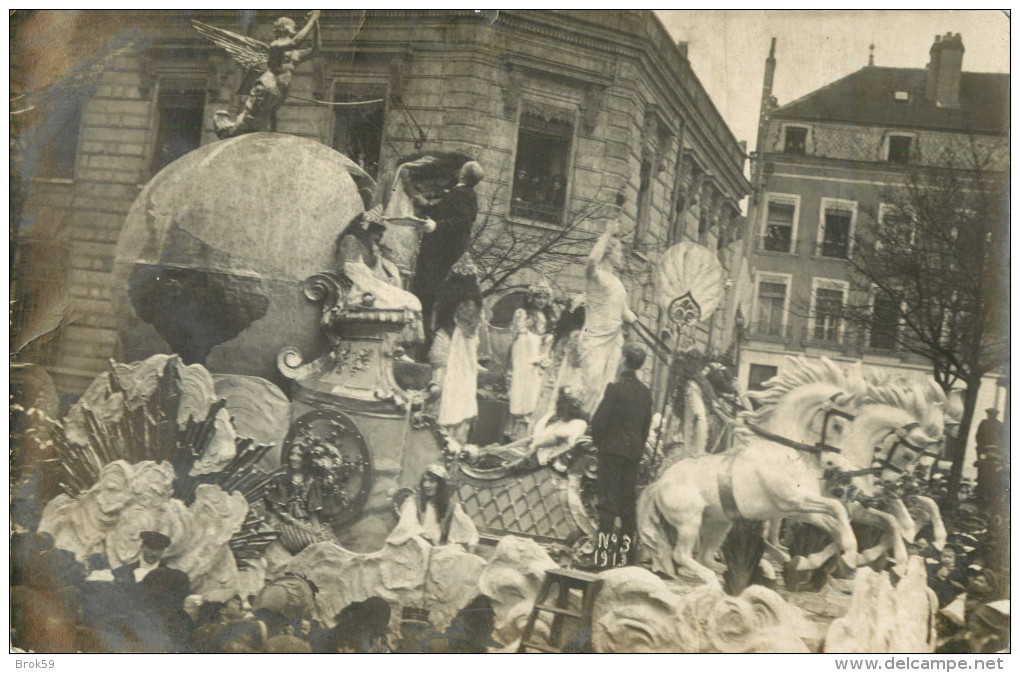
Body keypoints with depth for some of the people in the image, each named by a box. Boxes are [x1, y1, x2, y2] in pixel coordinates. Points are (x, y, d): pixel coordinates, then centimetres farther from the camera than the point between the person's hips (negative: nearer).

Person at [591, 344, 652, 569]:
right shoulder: (645, 392, 7)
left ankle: (604, 553, -9)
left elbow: (599, 420, -13)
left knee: (608, 499, -5)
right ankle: (624, 552, 12)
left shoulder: (616, 388, -11)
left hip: (612, 449, -5)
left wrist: (598, 441, 4)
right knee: (627, 499, 10)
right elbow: (646, 424, 12)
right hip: (634, 451, 5)